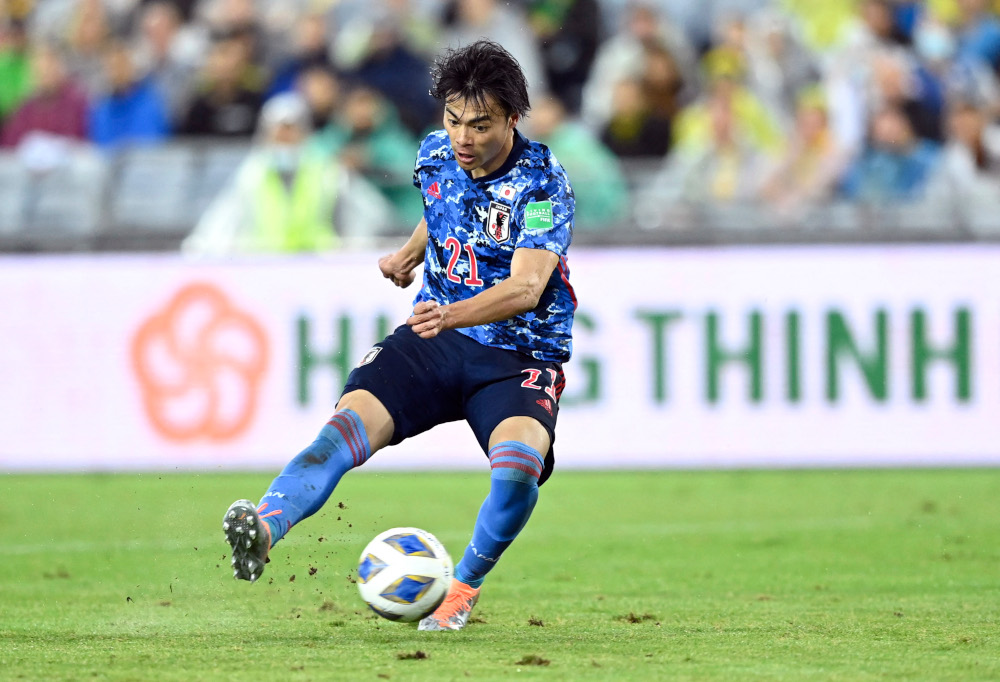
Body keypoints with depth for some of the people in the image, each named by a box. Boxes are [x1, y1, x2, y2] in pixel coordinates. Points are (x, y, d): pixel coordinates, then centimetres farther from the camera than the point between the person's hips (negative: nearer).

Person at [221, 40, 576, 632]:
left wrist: (451, 315, -45)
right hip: (432, 339, 4)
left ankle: (463, 587, -4)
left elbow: (527, 286, -30)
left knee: (518, 472, -31)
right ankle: (265, 528, -47)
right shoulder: (435, 155, 2)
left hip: (519, 357, -4)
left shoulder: (541, 183, -16)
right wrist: (409, 256, 25)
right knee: (349, 424, -24)